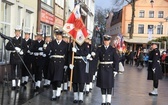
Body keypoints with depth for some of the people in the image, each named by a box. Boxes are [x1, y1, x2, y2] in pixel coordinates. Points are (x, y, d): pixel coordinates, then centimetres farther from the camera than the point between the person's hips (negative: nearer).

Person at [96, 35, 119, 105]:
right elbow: (96, 57, -6)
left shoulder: (113, 49, 2)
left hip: (110, 68, -1)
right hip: (102, 68, 1)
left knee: (109, 84, 1)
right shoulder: (100, 49, 3)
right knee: (102, 84, 5)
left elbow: (116, 60, 1)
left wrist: (115, 70, -4)